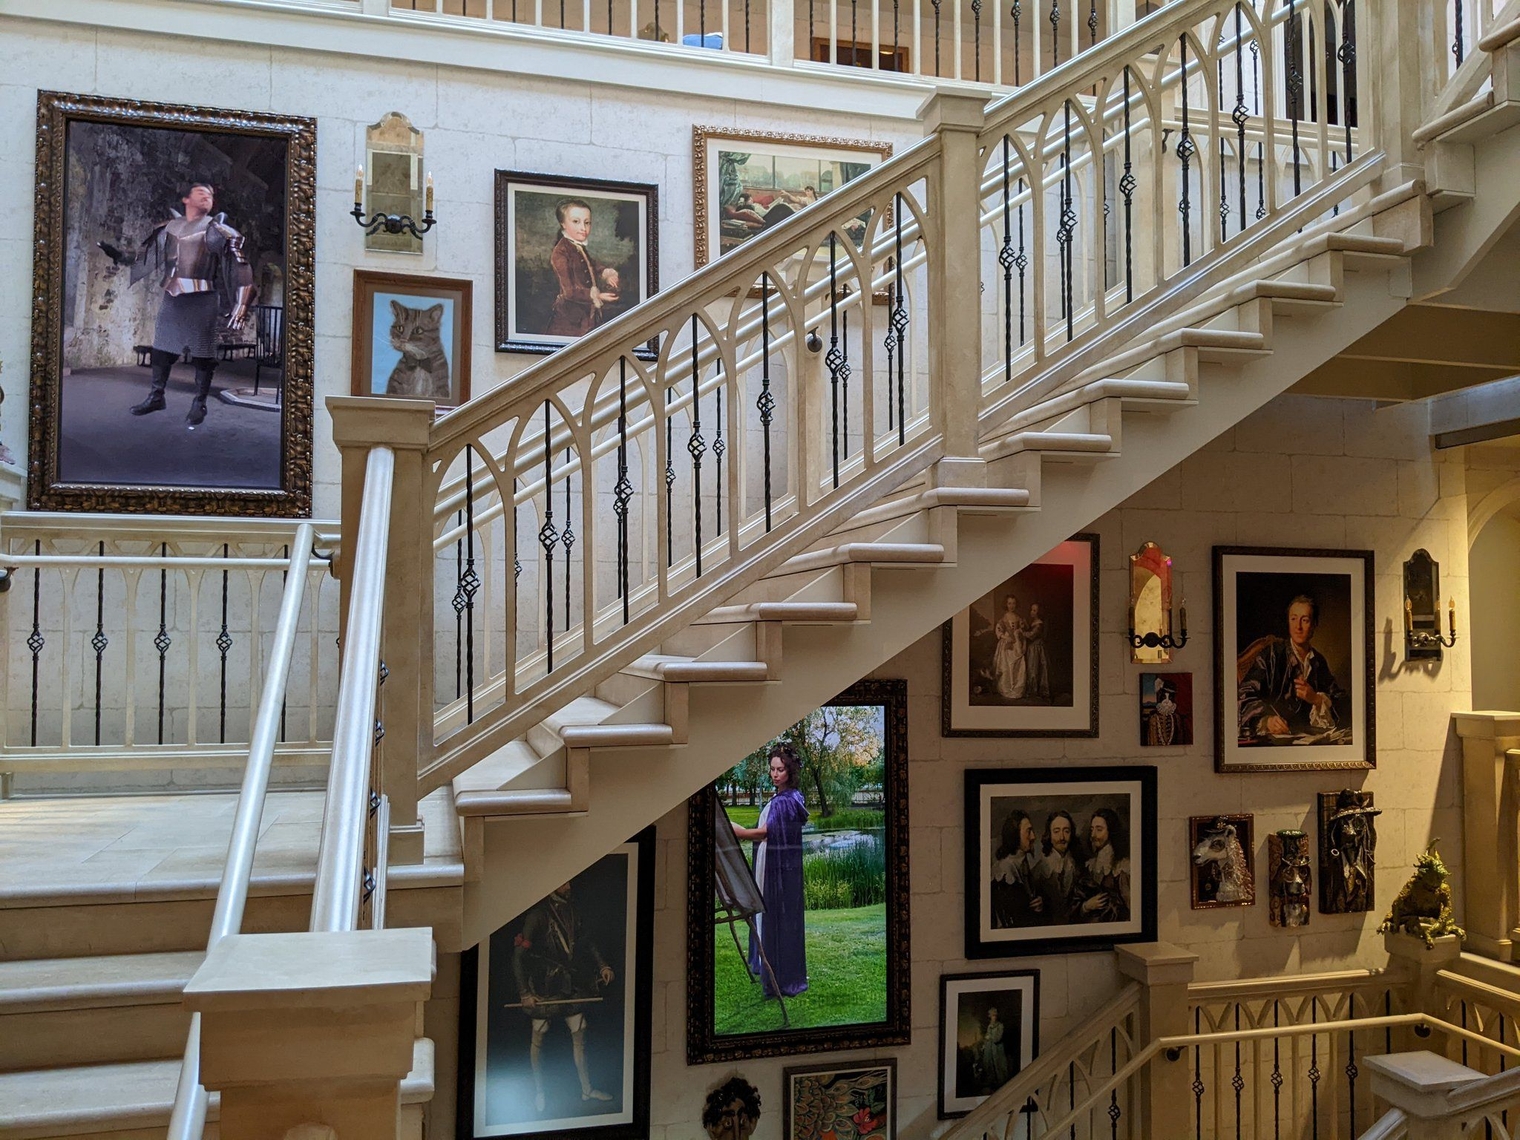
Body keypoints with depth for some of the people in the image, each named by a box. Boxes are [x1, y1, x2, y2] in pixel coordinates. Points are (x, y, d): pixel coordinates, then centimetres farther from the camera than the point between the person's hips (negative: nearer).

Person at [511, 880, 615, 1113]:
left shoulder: (569, 908, 4)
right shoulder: (538, 915, -17)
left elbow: (584, 938, 18)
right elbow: (518, 955, -18)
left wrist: (602, 965, 10)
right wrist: (524, 993, -20)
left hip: (569, 983, 6)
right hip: (543, 986, -6)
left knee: (579, 1034, 7)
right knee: (539, 1038, 8)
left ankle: (587, 1090, 18)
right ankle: (538, 1091, 24)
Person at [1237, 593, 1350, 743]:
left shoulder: (1318, 662, 20)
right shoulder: (1272, 654, 2)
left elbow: (1344, 702, 15)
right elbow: (1246, 695, -9)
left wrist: (1316, 699, -5)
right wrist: (1266, 720, -28)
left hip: (1305, 735, 4)